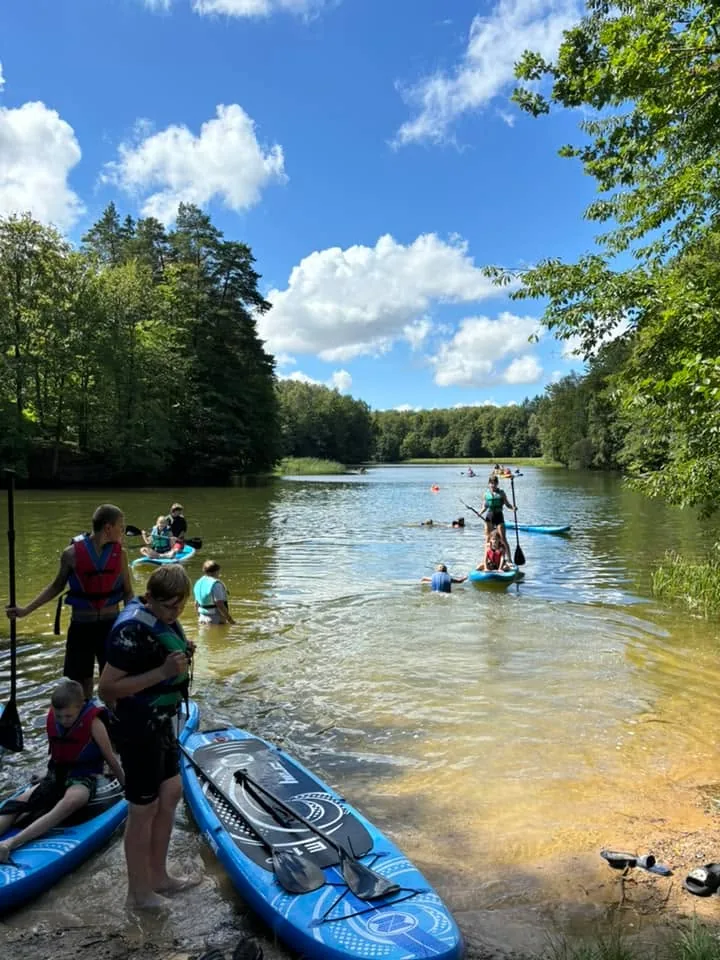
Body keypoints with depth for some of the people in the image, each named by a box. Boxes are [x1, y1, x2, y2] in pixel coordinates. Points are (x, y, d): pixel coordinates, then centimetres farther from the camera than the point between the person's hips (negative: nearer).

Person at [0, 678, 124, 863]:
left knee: (69, 803, -40)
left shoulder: (93, 722, -15)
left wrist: (127, 785, 0)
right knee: (16, 803, -22)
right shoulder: (51, 718, 0)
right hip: (56, 776, 6)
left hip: (83, 779, -6)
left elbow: (110, 758, -6)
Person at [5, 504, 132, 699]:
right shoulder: (72, 553, -10)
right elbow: (56, 586, 5)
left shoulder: (120, 553, -5)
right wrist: (26, 610, 1)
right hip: (81, 626, -1)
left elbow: (127, 592, 2)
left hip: (111, 624, 1)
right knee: (78, 684, 9)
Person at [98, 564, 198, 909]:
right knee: (144, 809, 7)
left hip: (159, 723, 9)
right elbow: (106, 687, -26)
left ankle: (158, 876, 36)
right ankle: (138, 892, 27)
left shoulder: (162, 618, 2)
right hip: (139, 729, -9)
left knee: (171, 793, 19)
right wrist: (162, 672, -31)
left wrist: (182, 655, -2)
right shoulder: (132, 630, -27)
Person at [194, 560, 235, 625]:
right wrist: (230, 619, -16)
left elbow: (196, 604, 17)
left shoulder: (198, 583, 10)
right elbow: (220, 605, -22)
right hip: (216, 620, -8)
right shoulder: (216, 584, -16)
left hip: (202, 618, 8)